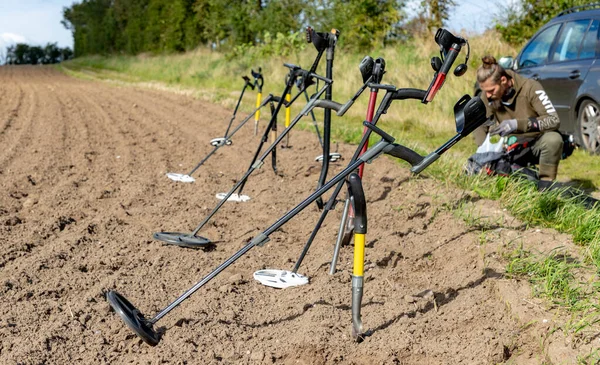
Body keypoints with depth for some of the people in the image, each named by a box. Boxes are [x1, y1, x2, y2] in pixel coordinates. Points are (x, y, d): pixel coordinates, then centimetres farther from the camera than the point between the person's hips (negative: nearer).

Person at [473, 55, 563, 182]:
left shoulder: (530, 87, -21)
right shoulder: (487, 95, -9)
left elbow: (554, 120, -28)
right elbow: (480, 125, -2)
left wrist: (517, 124, -39)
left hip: (536, 144, -4)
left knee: (553, 139, -37)